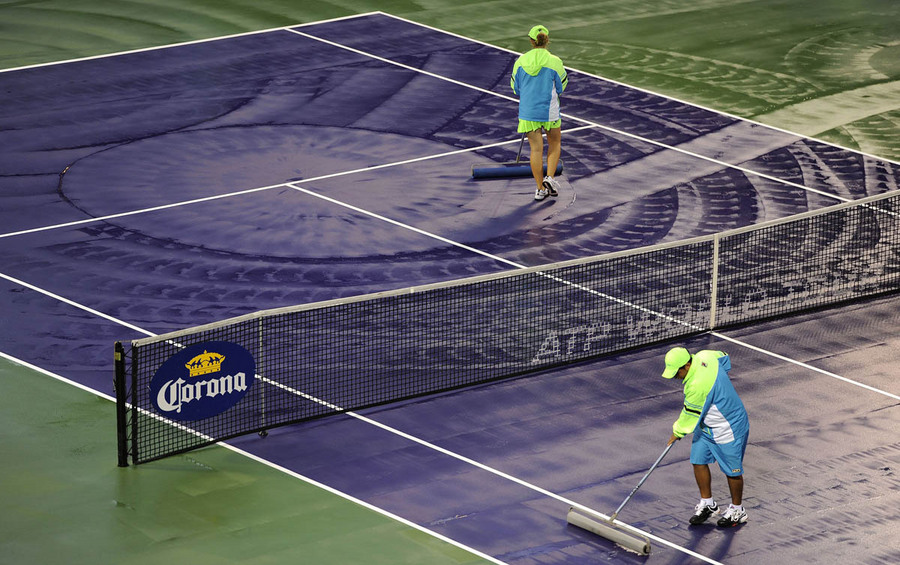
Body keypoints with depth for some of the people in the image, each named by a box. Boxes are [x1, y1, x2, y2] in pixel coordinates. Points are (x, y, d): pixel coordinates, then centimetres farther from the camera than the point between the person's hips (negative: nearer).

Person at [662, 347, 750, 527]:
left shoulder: (698, 385, -35)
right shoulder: (704, 356, -10)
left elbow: (691, 414, -21)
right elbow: (725, 358, 12)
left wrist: (678, 432, -3)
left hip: (727, 429, -10)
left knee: (732, 471, 7)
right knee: (699, 462, 11)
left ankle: (737, 511, 25)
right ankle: (707, 504, 27)